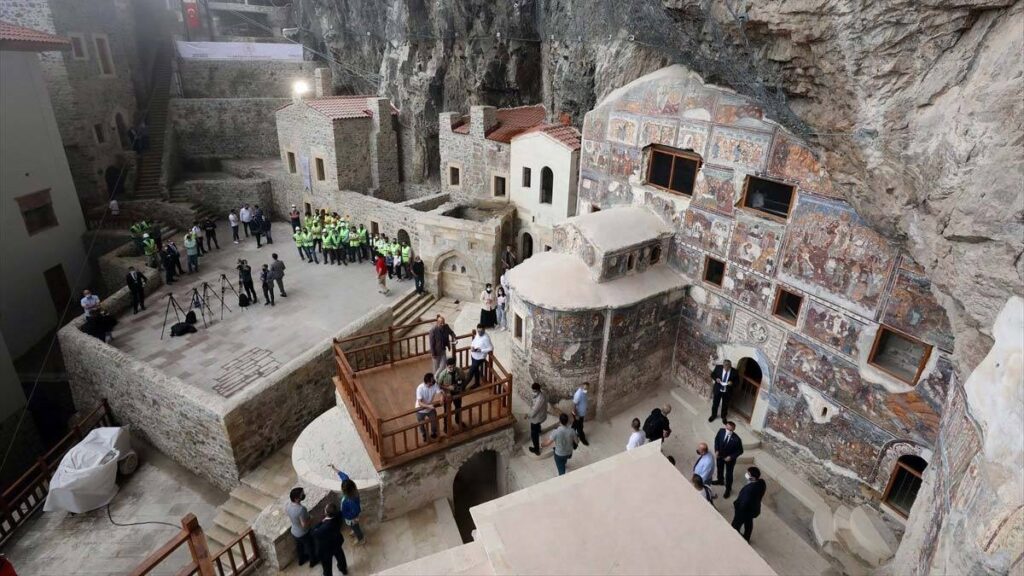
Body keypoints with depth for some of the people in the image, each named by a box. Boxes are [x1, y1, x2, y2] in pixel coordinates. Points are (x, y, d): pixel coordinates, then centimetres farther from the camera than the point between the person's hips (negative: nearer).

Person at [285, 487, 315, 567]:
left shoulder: (287, 505, -19)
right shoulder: (301, 509, -41)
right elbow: (304, 525, -31)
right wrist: (311, 520, -13)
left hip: (294, 532, 6)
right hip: (304, 534, -6)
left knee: (299, 546, 32)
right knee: (310, 547, 23)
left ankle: (301, 559, 56)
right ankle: (313, 561, 46)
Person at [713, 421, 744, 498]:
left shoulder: (736, 439, -33)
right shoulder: (721, 431, -23)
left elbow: (740, 451, -17)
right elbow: (716, 439, -2)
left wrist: (731, 457, -23)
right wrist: (716, 450, -10)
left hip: (730, 459, -4)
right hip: (720, 455, 4)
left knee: (728, 474, 17)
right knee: (720, 469, 29)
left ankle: (728, 489, 42)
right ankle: (720, 480, 58)